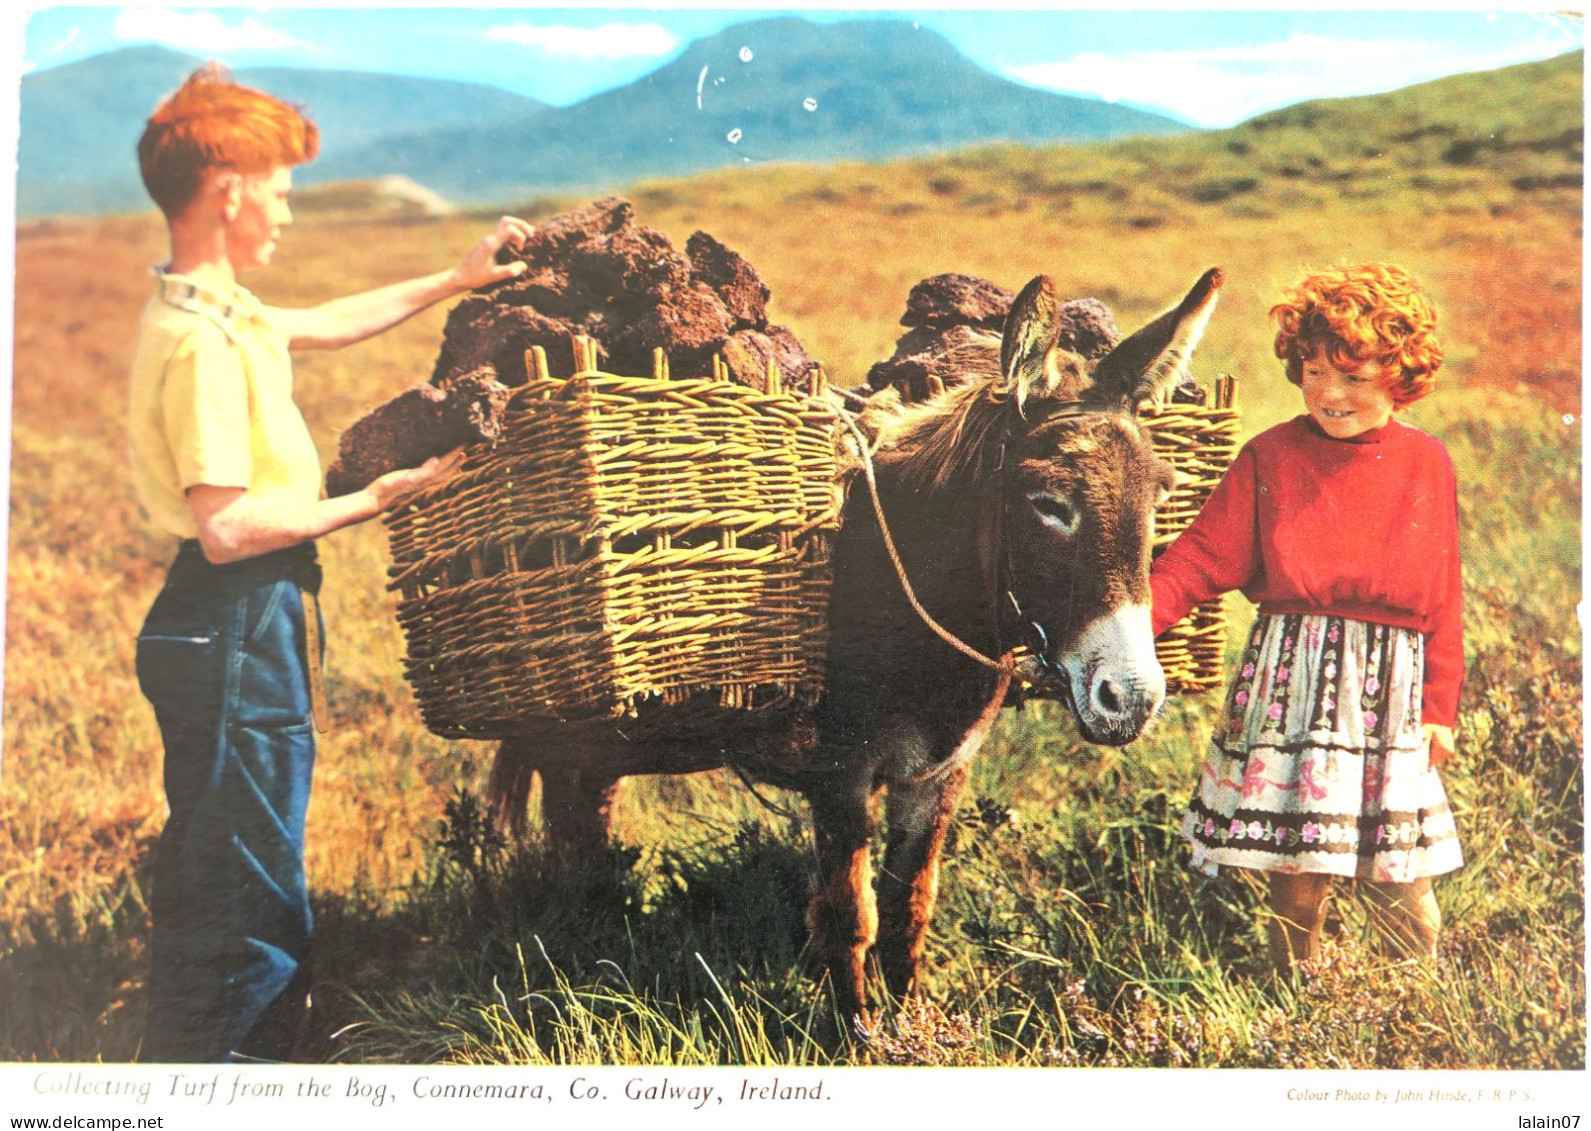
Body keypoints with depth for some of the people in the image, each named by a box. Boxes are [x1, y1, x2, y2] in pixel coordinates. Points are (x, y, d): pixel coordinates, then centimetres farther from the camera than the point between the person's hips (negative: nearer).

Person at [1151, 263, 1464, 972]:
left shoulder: (1428, 465, 4)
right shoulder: (1271, 458, -1)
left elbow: (1443, 596, 9)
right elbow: (1198, 561, -5)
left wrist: (1440, 708, 7)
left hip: (1390, 690, 1)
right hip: (1290, 681, -1)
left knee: (1401, 882, 2)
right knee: (1296, 876, 3)